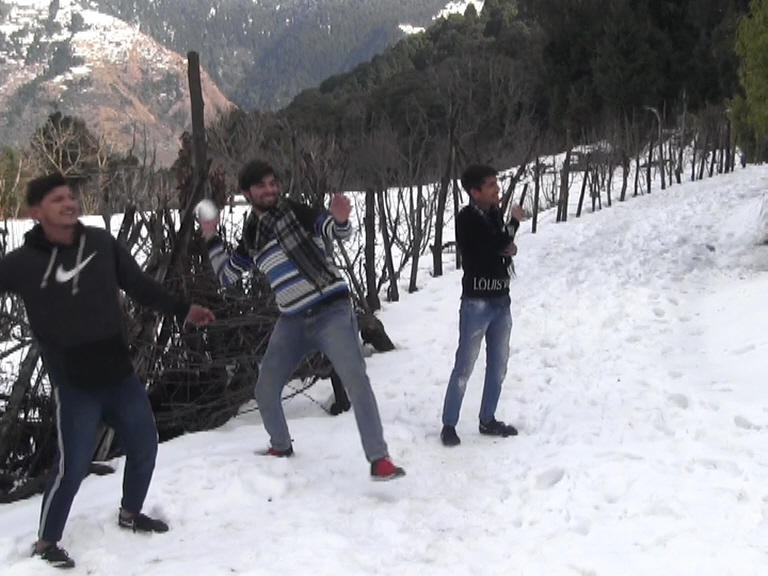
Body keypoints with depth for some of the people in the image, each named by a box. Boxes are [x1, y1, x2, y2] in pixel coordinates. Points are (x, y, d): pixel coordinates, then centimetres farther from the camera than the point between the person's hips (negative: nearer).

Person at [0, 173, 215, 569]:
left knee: (144, 447, 16)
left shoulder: (101, 243, 0)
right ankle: (46, 542, 16)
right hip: (73, 384, -5)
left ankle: (130, 514, 41)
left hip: (120, 373, 5)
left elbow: (139, 285, 10)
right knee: (72, 466, -7)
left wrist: (181, 310, 12)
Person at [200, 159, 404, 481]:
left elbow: (337, 231, -17)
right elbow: (226, 276, 19)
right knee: (265, 390, 10)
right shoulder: (251, 237, 11)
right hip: (292, 321, 6)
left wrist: (340, 220, -40)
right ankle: (281, 447, 35)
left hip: (331, 312, -6)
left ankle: (379, 459, -18)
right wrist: (212, 240, 10)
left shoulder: (296, 212, -5)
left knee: (355, 379, -21)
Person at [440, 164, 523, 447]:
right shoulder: (466, 218, -13)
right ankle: (449, 425, 3)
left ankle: (488, 420, 24)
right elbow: (491, 245, -21)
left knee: (498, 365, 13)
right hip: (477, 301, -7)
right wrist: (514, 222, -6)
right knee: (464, 366, -5)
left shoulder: (496, 214, 9)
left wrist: (510, 249, 3)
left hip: (501, 300, 8)